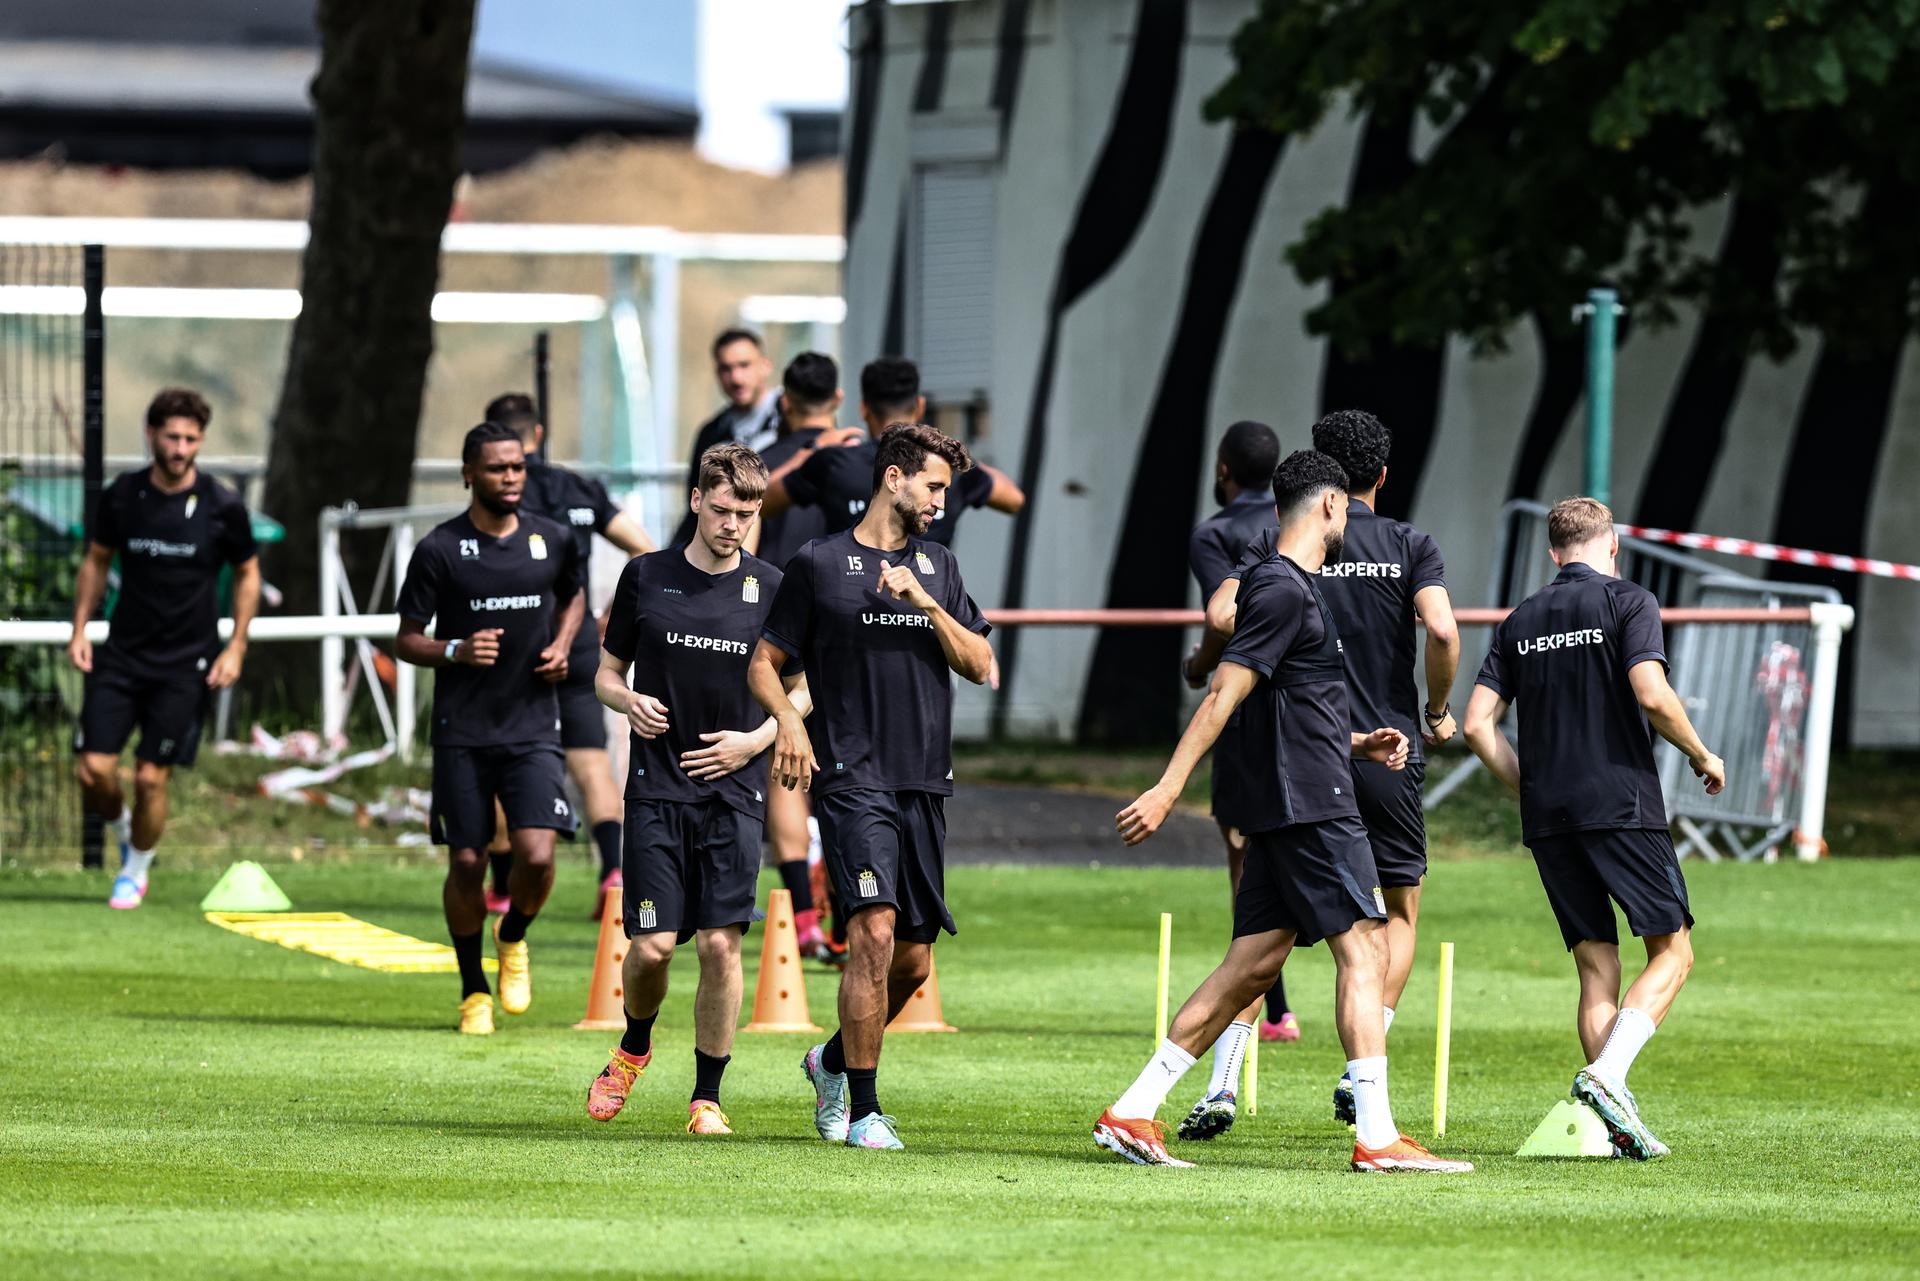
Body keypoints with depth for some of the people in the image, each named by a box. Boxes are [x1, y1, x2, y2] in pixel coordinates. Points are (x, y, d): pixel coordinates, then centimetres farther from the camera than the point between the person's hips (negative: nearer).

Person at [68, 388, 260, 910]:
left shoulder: (222, 508, -8)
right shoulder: (121, 496, -3)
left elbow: (247, 574, 6)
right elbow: (96, 560, 13)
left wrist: (236, 648, -1)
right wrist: (80, 629, 4)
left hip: (186, 664, -2)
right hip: (122, 652, 2)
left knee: (151, 777, -6)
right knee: (94, 770, -7)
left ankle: (136, 870, 20)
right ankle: (123, 829, 26)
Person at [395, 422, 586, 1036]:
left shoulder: (552, 540, 4)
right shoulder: (440, 549, -5)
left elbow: (574, 593, 25)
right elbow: (405, 640, 0)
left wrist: (562, 645, 6)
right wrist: (455, 651, -19)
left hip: (533, 728, 1)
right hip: (463, 732, -1)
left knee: (536, 856, -14)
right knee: (466, 864, 1)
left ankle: (514, 937, 19)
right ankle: (474, 992, 20)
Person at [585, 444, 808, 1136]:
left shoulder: (771, 589, 4)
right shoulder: (646, 577, 4)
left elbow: (800, 691, 12)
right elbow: (606, 672, 13)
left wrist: (755, 740, -5)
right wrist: (628, 701, -10)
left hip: (734, 794, 0)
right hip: (656, 791, 0)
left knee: (720, 945, -7)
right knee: (653, 945, -6)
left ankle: (707, 1097, 5)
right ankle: (634, 1047, 26)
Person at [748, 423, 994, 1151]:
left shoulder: (937, 567, 16)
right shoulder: (820, 564, 3)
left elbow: (979, 665, 8)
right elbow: (763, 664, 6)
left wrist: (924, 602, -6)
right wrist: (788, 719, -14)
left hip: (926, 786, 6)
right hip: (853, 781, -5)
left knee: (913, 962, 6)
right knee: (875, 934, -19)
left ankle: (834, 1061, 32)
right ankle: (863, 1111, -13)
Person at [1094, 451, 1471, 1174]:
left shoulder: (1289, 586, 20)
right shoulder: (1285, 591, -11)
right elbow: (1224, 694, -17)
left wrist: (1358, 745, 21)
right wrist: (1167, 791, -21)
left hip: (1289, 808, 10)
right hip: (1312, 808, -10)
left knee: (1252, 966, 8)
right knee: (1363, 951, -8)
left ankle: (1131, 1113, 6)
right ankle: (1376, 1136, -10)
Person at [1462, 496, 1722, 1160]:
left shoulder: (1520, 621, 13)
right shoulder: (1627, 601, -1)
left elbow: (1478, 724, 8)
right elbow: (1652, 695, -14)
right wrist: (1702, 756, 1)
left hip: (1547, 819, 5)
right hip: (1623, 803, -5)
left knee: (1596, 968, 8)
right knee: (1671, 951, 3)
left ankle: (1617, 1122, 0)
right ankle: (1607, 1073, -18)